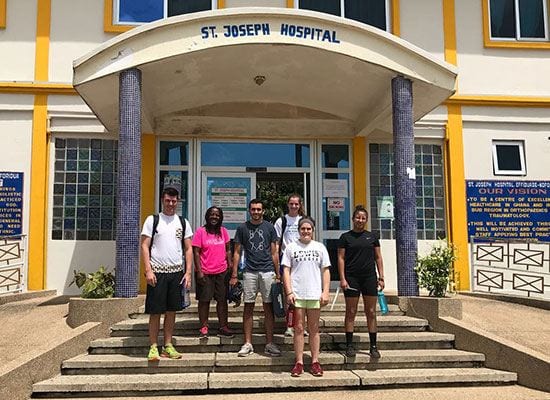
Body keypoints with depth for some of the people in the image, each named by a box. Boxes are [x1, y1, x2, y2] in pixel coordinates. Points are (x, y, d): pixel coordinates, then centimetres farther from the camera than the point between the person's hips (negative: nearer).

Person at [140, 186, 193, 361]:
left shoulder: (183, 222, 10)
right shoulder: (152, 220, 2)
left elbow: (188, 249, 10)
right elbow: (144, 246, -3)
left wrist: (188, 272, 0)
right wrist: (148, 270, -12)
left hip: (177, 272, 3)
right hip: (157, 272, -3)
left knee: (172, 310, 8)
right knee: (155, 311, 0)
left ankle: (168, 346, 17)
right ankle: (153, 347, 8)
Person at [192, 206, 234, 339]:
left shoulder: (223, 231, 7)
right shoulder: (201, 231, -5)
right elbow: (196, 253, -7)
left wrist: (230, 267, 6)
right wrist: (199, 271, -12)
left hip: (222, 272, 4)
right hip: (205, 273, -4)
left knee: (222, 299, 7)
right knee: (204, 300, 4)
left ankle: (223, 327, 16)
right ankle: (204, 328, 14)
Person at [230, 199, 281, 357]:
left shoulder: (269, 227, 7)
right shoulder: (242, 228, 6)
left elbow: (274, 253, 9)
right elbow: (237, 252, 7)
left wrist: (278, 274, 5)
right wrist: (234, 275, 1)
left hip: (267, 272, 0)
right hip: (249, 272, 0)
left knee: (268, 307, 3)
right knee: (248, 307, 3)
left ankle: (269, 344, 10)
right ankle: (248, 344, 10)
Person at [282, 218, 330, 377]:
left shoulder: (320, 247, 9)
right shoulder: (291, 247, 5)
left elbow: (326, 270, 8)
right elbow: (286, 270, 2)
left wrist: (325, 292, -1)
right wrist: (289, 292, -7)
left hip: (315, 294, 1)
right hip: (297, 294, -1)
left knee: (314, 329, 7)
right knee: (299, 328, 2)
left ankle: (315, 362, 13)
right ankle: (299, 362, 8)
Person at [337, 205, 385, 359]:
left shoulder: (372, 237, 11)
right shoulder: (345, 237, 4)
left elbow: (378, 257, 13)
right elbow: (341, 258, 1)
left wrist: (381, 277, 5)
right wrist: (342, 278, -8)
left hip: (369, 277, 2)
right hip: (352, 278, -2)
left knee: (371, 312, 4)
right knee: (351, 312, 1)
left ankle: (373, 346, 10)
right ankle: (349, 345, 8)